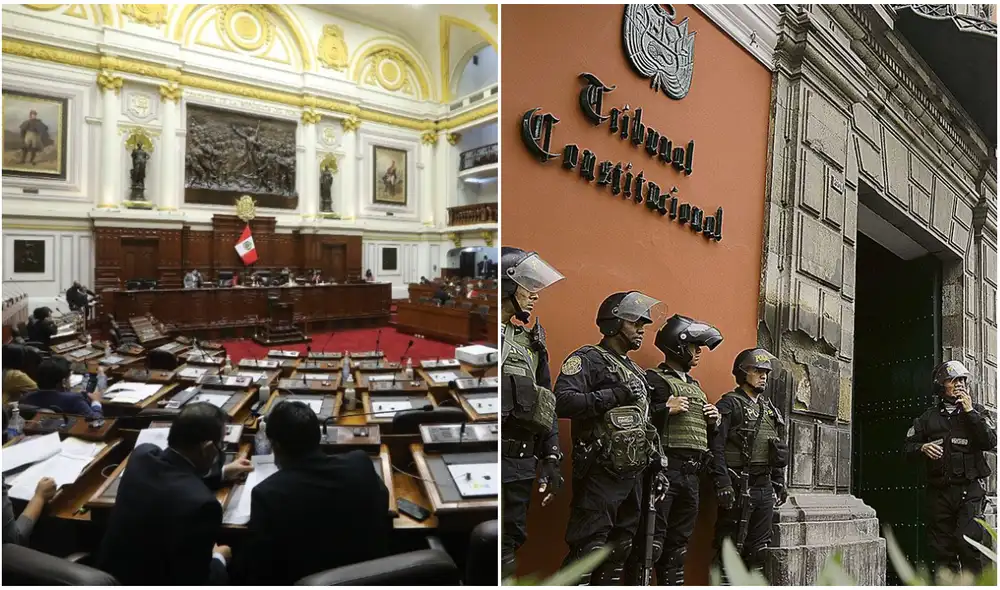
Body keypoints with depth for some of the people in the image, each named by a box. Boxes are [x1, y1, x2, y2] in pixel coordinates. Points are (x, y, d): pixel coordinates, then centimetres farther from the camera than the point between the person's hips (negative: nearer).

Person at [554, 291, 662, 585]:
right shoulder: (588, 359, -8)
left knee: (618, 552, 16)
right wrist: (614, 395, -23)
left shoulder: (637, 371, 19)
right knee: (586, 551, -6)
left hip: (632, 475, 9)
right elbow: (563, 402, -24)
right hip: (600, 475, -8)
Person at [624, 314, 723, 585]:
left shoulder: (695, 385, 22)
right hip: (663, 469, -8)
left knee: (678, 544, 14)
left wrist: (713, 420, 11)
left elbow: (703, 432, 31)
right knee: (650, 543, -9)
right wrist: (666, 409, -21)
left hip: (691, 474, 8)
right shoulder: (653, 379, -5)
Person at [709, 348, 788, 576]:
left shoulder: (770, 409, 17)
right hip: (738, 486, -8)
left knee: (759, 548, 14)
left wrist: (779, 484, 17)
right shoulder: (729, 405, -7)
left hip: (765, 487, 8)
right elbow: (716, 447, -16)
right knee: (731, 547, -2)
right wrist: (723, 484, -22)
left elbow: (778, 450, 22)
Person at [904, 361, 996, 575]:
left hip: (970, 490, -2)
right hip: (939, 491, 2)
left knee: (969, 544, -14)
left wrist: (970, 411, -11)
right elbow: (908, 447, 12)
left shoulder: (977, 412, 9)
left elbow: (990, 442, -8)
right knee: (941, 549, 6)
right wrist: (923, 448, -9)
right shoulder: (929, 417, 11)